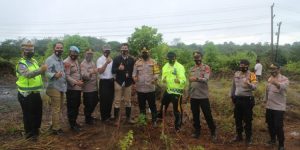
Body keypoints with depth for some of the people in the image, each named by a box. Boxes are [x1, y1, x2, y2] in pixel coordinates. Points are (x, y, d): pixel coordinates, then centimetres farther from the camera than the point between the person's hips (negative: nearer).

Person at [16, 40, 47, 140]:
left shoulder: (34, 61, 10)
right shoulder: (21, 63, -17)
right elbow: (28, 74, -38)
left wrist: (43, 70, -1)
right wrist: (40, 70, -53)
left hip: (36, 93, 8)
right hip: (26, 94, -8)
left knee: (38, 112, 19)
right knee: (28, 114, 6)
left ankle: (36, 130, 38)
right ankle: (29, 133, 23)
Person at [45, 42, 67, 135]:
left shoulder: (61, 60, 15)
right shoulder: (50, 59, -12)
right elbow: (47, 73, -23)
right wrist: (55, 75, -39)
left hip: (61, 87, 8)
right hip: (54, 88, -8)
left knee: (59, 108, 15)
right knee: (56, 109, -4)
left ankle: (54, 125, 27)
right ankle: (56, 128, 6)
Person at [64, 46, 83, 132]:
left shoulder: (76, 60, 15)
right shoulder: (66, 62, -11)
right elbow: (67, 76, -18)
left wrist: (81, 80, 6)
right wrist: (76, 82, -24)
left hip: (78, 87, 8)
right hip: (71, 88, -8)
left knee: (77, 106, 16)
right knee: (71, 107, 2)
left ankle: (74, 121, 31)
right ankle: (72, 125, 14)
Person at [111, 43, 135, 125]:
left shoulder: (131, 59, 5)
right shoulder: (116, 59, 0)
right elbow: (113, 71, -6)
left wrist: (130, 74, -12)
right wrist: (118, 68, -26)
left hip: (128, 82, 2)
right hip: (119, 82, -1)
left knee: (128, 101, 9)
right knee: (117, 101, 0)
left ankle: (128, 118, 20)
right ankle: (116, 119, 10)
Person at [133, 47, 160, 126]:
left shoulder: (153, 62, 0)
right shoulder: (137, 62, 7)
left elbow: (157, 73, -4)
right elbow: (134, 72, 6)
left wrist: (155, 78, -24)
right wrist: (134, 77, -16)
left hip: (150, 88, -2)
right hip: (140, 88, 3)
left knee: (152, 106, 6)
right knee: (141, 106, 15)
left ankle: (154, 120, 21)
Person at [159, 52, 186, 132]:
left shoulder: (180, 67, -14)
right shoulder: (165, 66, 6)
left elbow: (184, 80, -21)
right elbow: (163, 76, 12)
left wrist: (179, 81, -44)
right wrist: (163, 79, -12)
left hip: (177, 91, -6)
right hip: (168, 90, 6)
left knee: (177, 109, 2)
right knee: (163, 105, 22)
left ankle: (178, 126, 20)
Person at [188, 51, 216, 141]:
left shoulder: (206, 68, -4)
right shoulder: (191, 69, 11)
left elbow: (206, 79, -20)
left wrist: (197, 78, -38)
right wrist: (189, 94, 14)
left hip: (203, 96, -4)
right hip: (193, 96, 4)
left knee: (208, 115, 3)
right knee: (195, 115, 13)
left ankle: (213, 132, 19)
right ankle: (197, 131, 27)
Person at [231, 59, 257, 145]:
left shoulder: (251, 75, -9)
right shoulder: (236, 74, 7)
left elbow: (254, 87, -22)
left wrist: (249, 84, -43)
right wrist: (232, 96, 16)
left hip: (247, 99, -5)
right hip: (237, 99, 5)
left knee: (247, 120, 4)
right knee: (237, 119, 13)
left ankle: (248, 137, 19)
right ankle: (239, 135, 28)